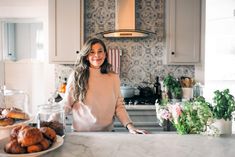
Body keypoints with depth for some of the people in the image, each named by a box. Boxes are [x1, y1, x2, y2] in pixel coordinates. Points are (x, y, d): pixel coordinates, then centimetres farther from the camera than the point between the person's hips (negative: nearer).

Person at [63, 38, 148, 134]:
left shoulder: (113, 78, 2)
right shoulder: (76, 76, -2)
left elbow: (119, 106, 5)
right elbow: (67, 105, 1)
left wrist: (130, 126, -7)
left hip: (106, 132, 1)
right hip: (80, 132, -1)